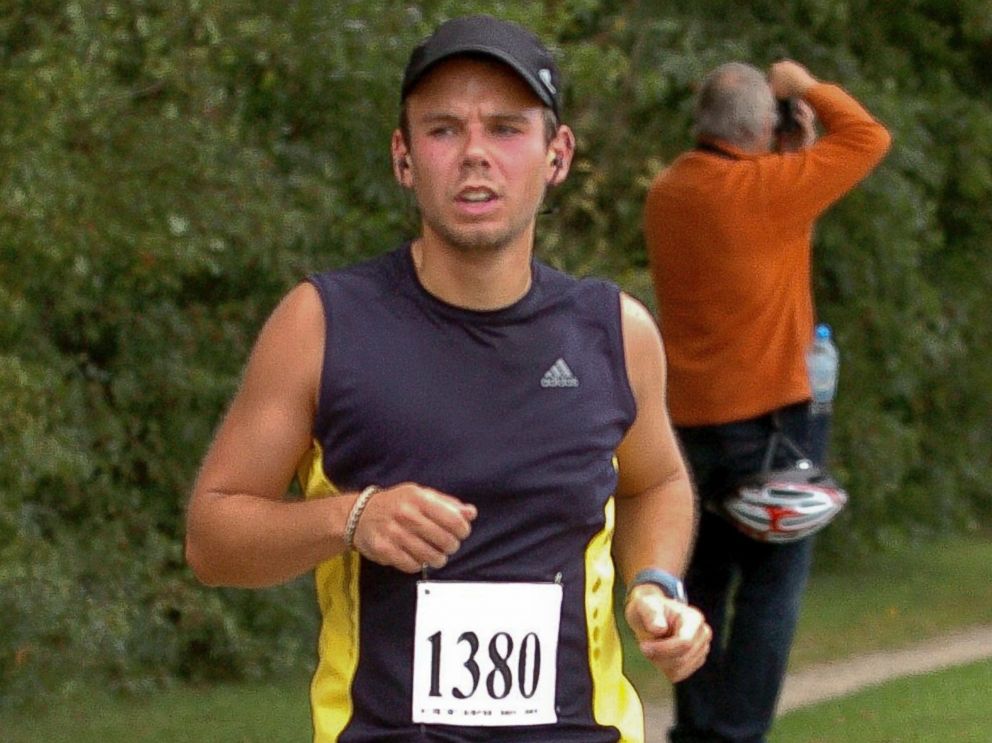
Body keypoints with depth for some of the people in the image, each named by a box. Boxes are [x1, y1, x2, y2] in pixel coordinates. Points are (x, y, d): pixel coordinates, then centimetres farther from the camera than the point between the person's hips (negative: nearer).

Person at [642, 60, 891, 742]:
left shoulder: (668, 193, 6)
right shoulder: (763, 188, -16)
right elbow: (870, 139, -9)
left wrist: (795, 156, 10)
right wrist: (809, 87, 4)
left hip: (694, 417, 7)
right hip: (770, 411, -7)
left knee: (706, 575, 14)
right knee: (772, 582, -1)